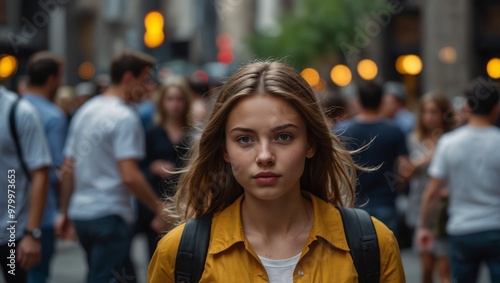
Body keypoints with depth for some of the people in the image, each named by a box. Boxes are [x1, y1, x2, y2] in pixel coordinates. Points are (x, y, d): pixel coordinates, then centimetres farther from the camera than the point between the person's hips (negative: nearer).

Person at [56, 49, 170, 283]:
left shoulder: (84, 112, 12)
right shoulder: (125, 117, -13)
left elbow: (68, 169, 14)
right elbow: (130, 176, -21)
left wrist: (64, 212, 21)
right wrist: (159, 209, -12)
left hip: (80, 212, 8)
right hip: (110, 215, -8)